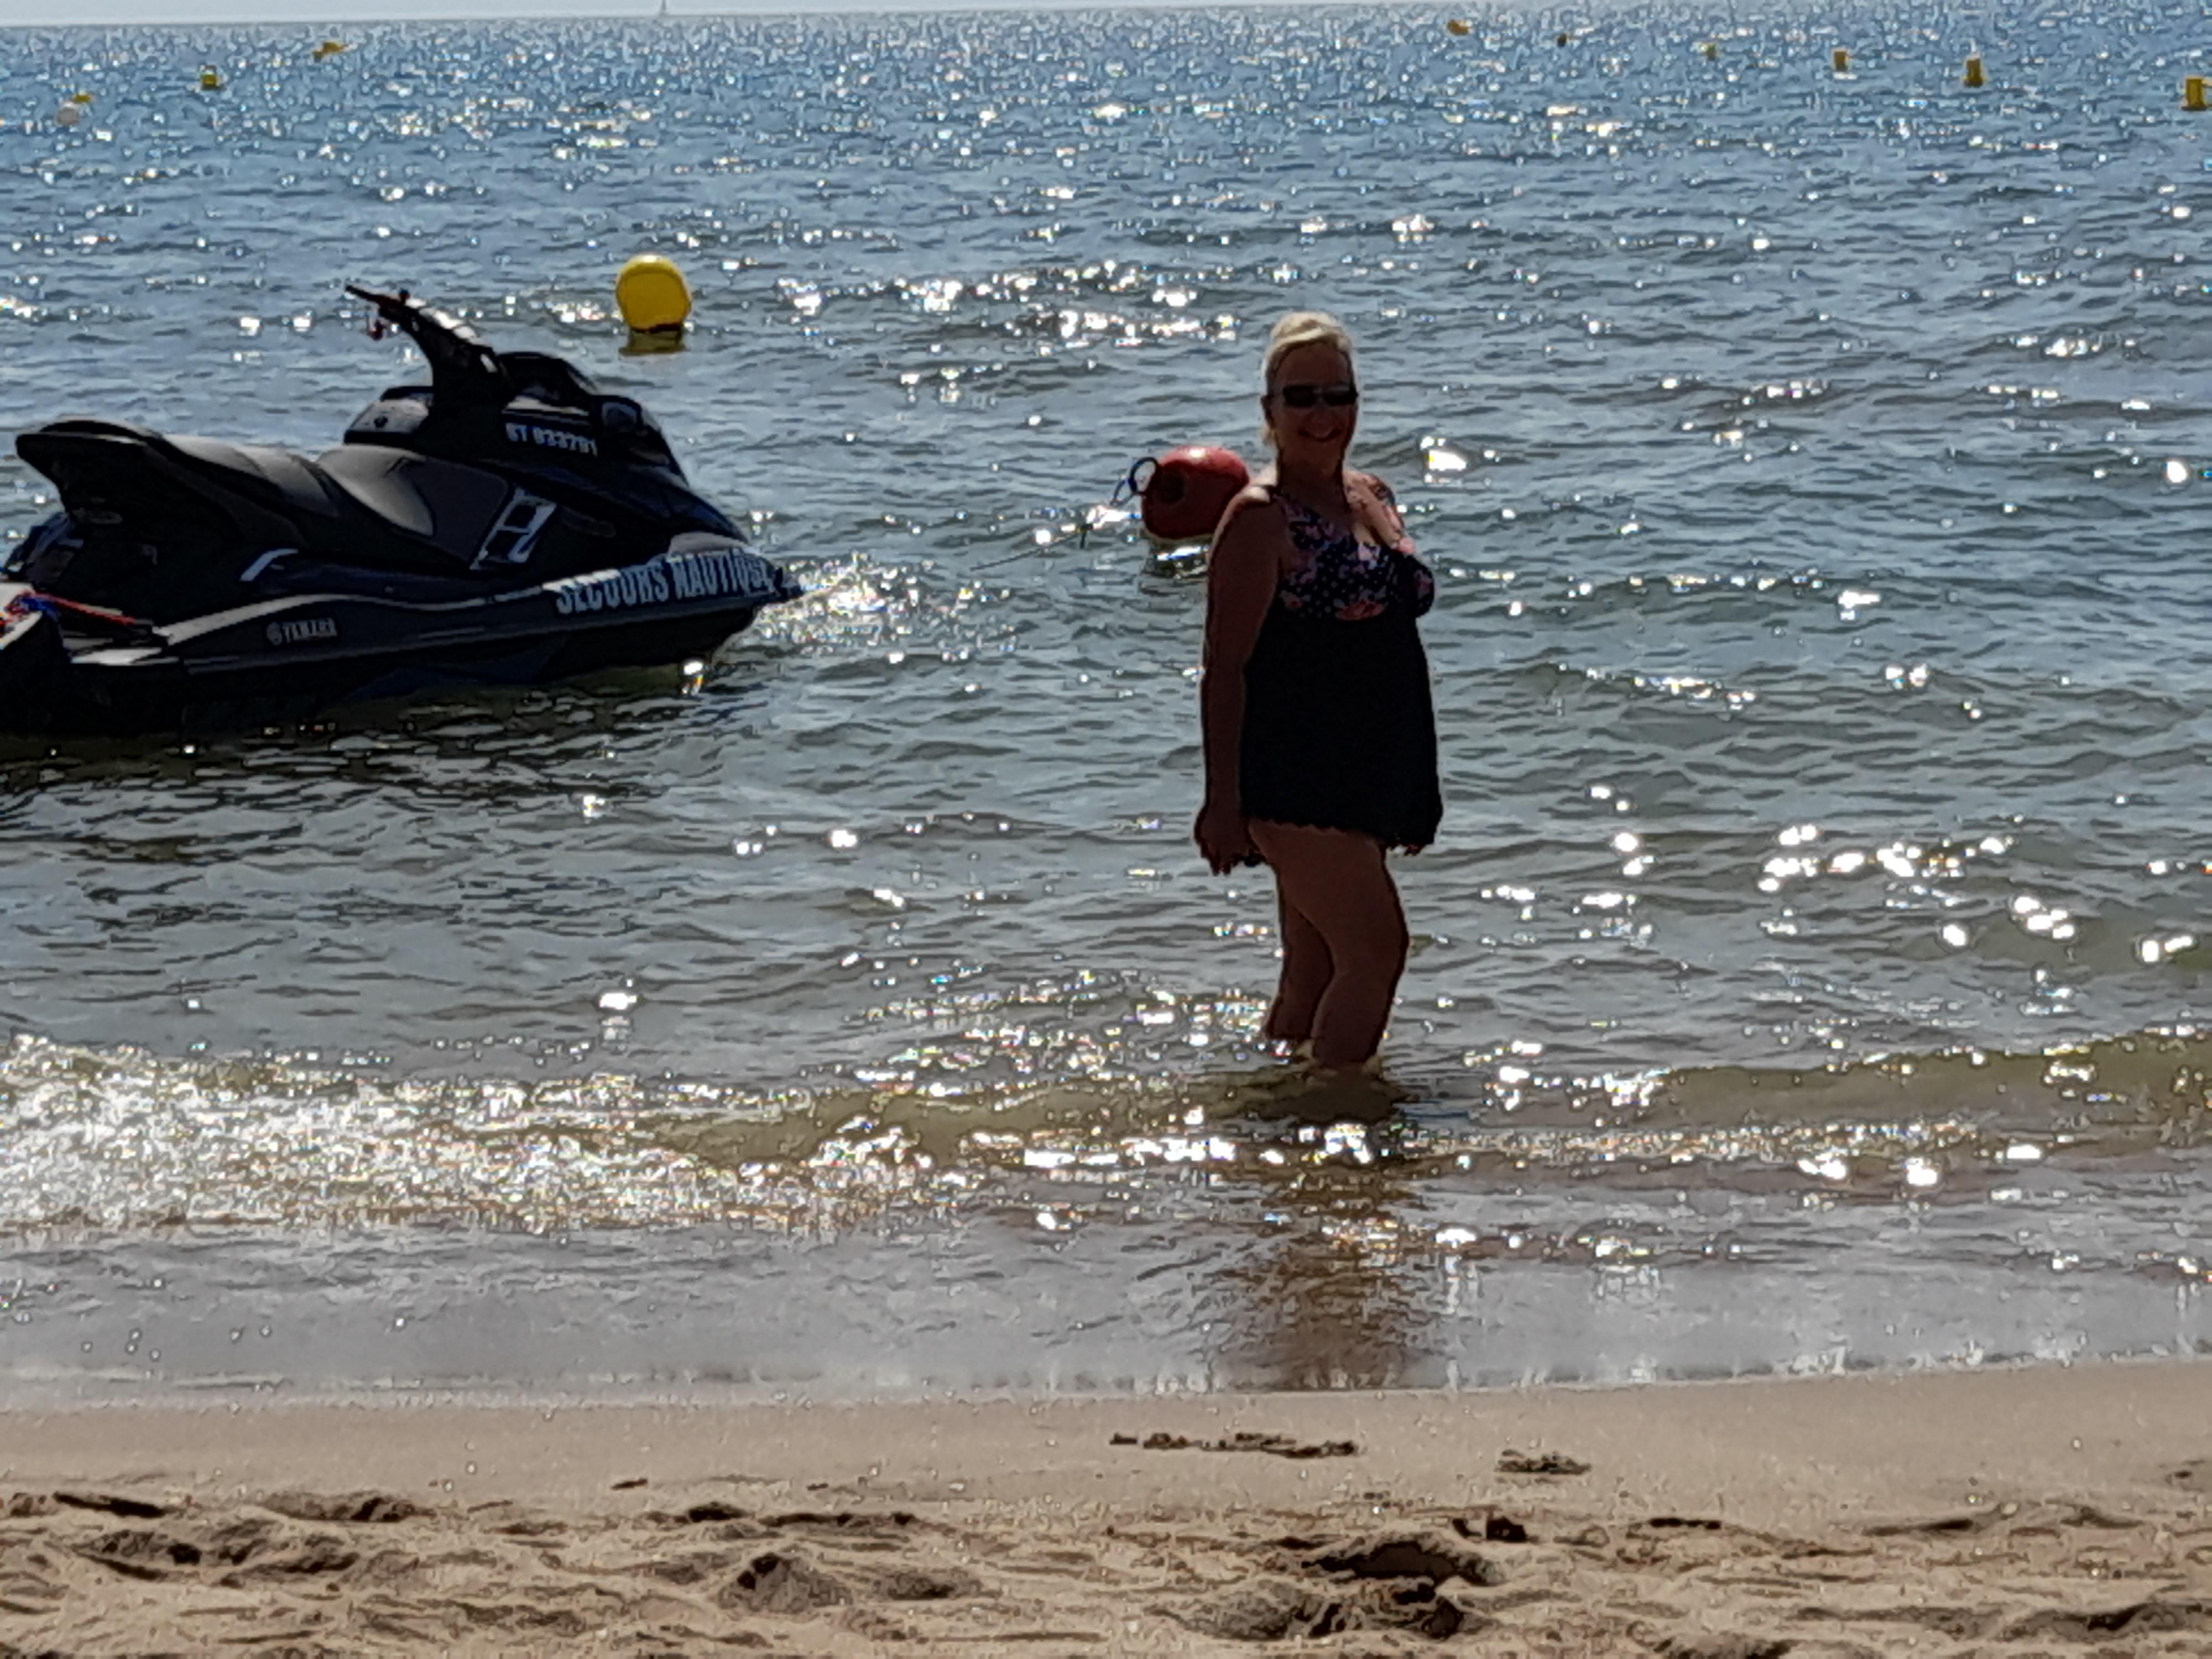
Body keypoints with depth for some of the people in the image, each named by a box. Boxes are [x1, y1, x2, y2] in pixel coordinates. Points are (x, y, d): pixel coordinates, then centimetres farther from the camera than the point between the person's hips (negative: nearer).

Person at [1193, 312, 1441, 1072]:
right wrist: (1222, 802, -19)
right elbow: (1225, 668, -13)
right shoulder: (1259, 517, -9)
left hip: (1363, 779, 8)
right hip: (1296, 780, -8)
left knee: (1315, 970, 11)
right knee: (1376, 948, -13)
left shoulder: (1372, 497, 15)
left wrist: (1414, 791, 22)